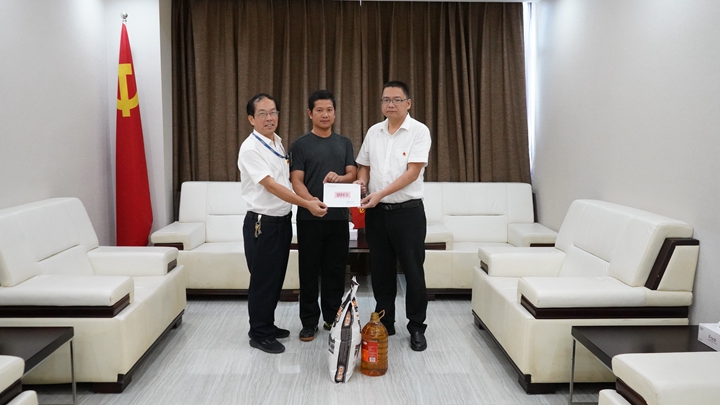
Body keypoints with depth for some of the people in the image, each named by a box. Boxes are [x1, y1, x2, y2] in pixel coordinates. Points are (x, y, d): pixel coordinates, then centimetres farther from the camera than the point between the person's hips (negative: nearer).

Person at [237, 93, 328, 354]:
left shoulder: (277, 142, 9)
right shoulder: (250, 148, -17)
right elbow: (271, 185, -24)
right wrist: (307, 204, -28)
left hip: (283, 220, 8)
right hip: (262, 223, -8)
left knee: (276, 278, 16)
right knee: (262, 280, 2)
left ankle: (268, 325, 31)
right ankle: (259, 334, 16)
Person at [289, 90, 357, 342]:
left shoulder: (344, 143, 11)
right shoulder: (301, 145, -1)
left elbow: (352, 174, 4)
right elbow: (296, 181, -8)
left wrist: (339, 177, -19)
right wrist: (311, 201, -27)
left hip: (338, 217, 3)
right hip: (310, 218, -3)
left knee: (335, 270, 10)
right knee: (309, 271, 4)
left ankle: (333, 318, 24)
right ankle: (309, 322, 15)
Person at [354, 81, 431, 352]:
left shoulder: (419, 131, -8)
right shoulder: (373, 132, 9)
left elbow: (412, 173, -15)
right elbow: (364, 166, 15)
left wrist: (379, 195, -21)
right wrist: (361, 182, -7)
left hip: (408, 211, -5)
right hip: (376, 212, 5)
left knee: (413, 272, 2)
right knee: (381, 270, 12)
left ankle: (417, 328, 16)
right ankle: (384, 323, 25)